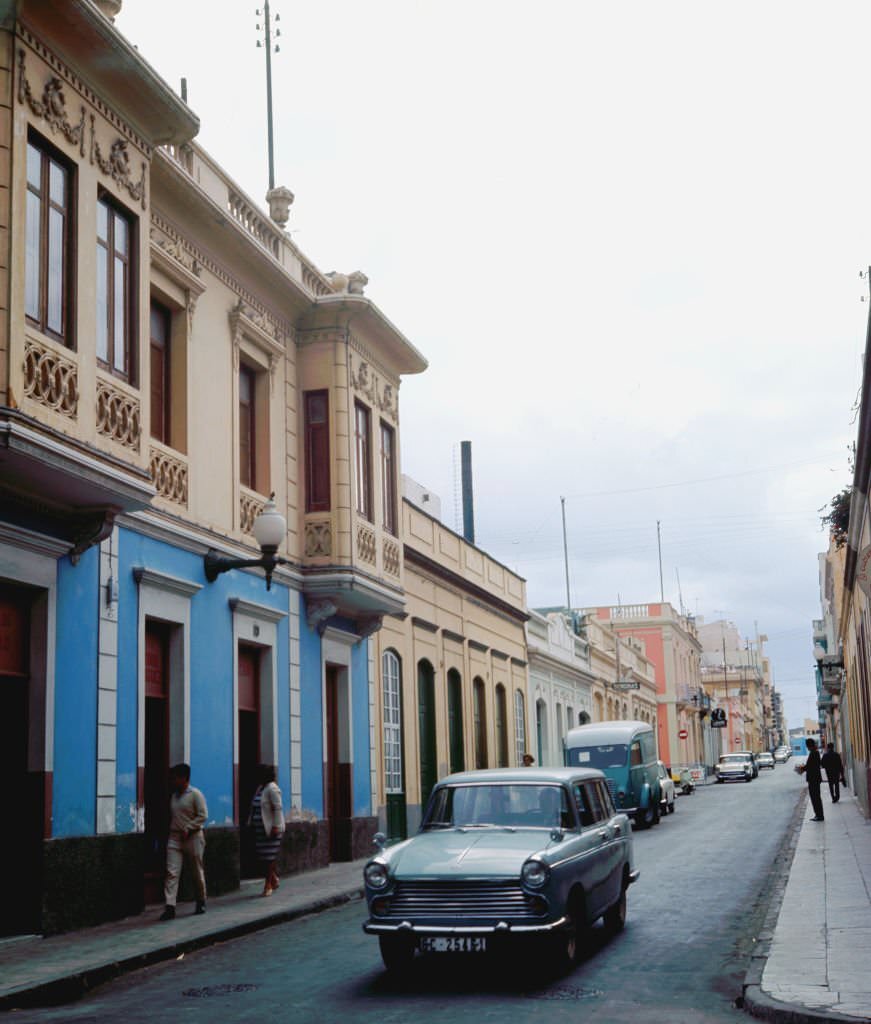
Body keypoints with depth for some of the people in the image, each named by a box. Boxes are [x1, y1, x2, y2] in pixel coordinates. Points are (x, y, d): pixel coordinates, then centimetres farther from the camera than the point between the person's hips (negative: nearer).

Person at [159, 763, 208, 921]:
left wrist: (188, 829, -18)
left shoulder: (195, 794, -7)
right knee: (172, 872, -8)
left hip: (192, 837, -5)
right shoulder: (174, 796, 12)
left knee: (197, 872, 7)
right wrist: (170, 830, 7)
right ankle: (170, 906, -12)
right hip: (174, 837, 5)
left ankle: (201, 903, 24)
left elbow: (202, 816, -13)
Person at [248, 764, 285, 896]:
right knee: (262, 857, 9)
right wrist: (250, 824, 17)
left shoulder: (272, 788, -13)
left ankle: (268, 886, 0)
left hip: (270, 829, -9)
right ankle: (274, 880, 24)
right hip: (260, 829, 9)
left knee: (269, 857, -5)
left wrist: (276, 827, -21)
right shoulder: (260, 788, 14)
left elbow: (278, 809, -17)